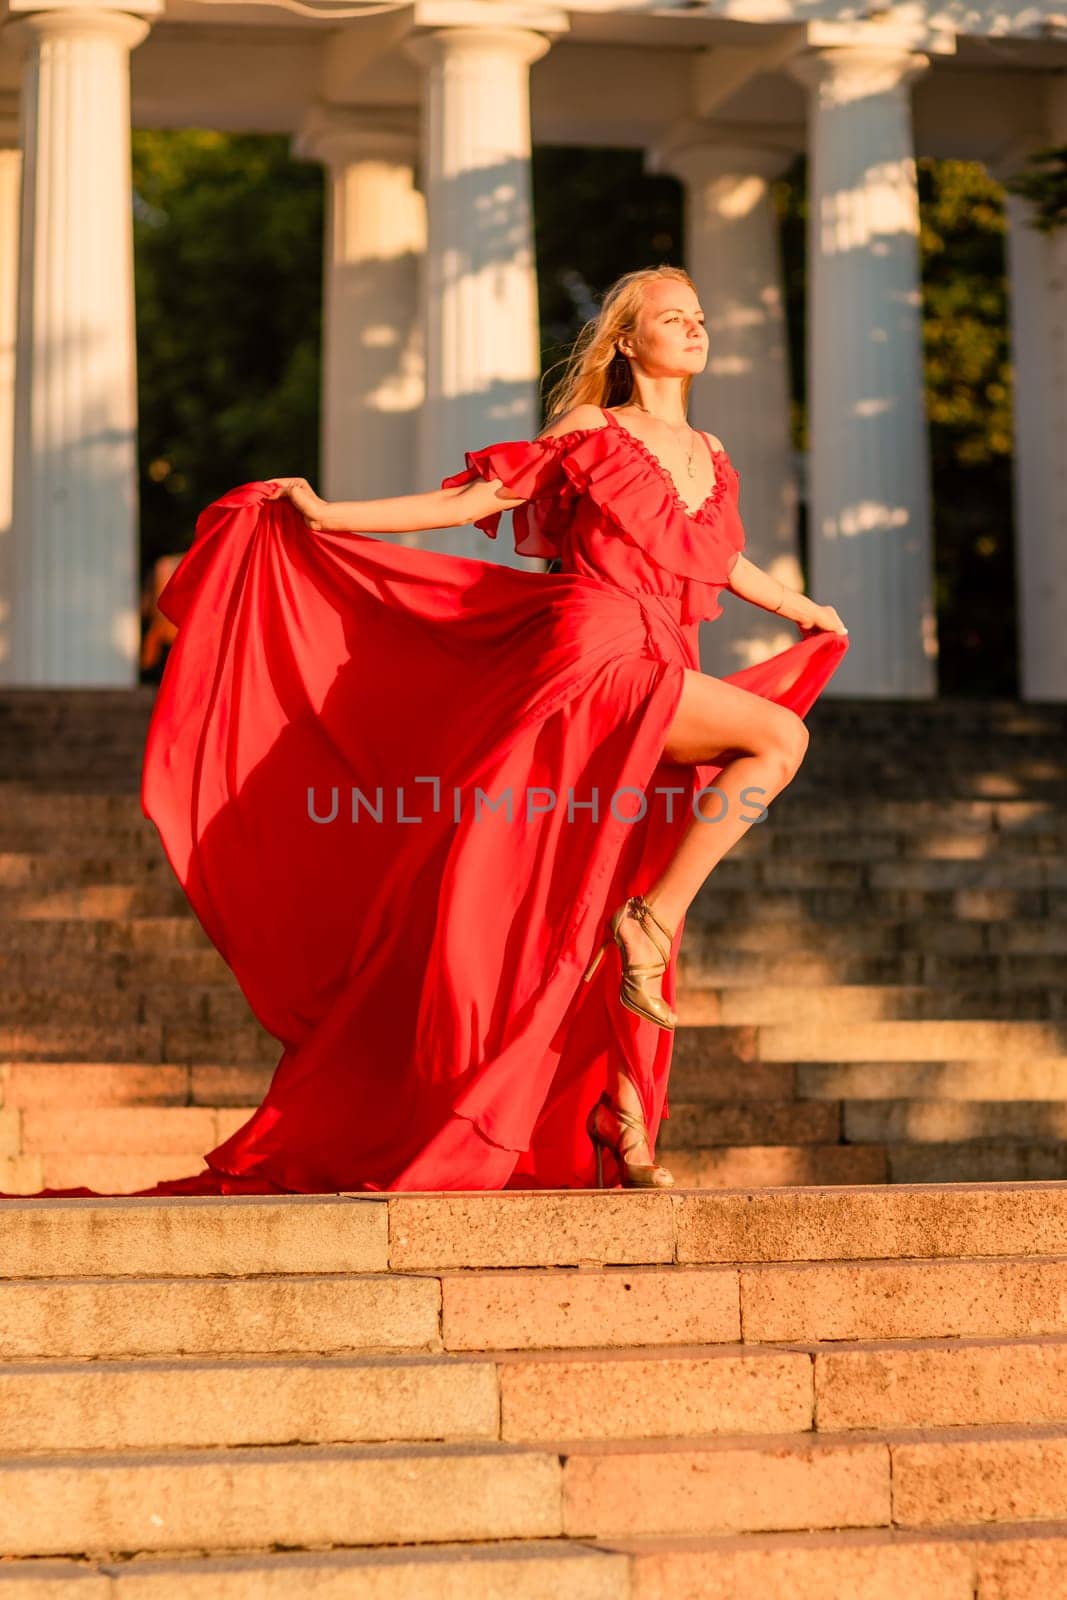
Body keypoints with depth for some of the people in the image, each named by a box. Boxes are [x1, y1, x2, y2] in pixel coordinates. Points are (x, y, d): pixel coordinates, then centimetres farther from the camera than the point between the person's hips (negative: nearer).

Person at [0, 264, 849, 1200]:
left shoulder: (708, 456, 19)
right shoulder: (587, 435, 3)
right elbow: (462, 504, 3)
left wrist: (803, 610, 42)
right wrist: (327, 516, -1)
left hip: (661, 676, 6)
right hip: (594, 653, -6)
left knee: (629, 955, 4)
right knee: (779, 736, -25)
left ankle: (622, 1137, 9)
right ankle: (652, 921, -19)